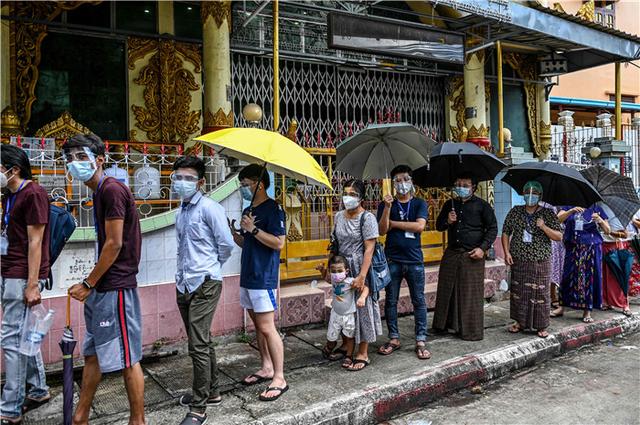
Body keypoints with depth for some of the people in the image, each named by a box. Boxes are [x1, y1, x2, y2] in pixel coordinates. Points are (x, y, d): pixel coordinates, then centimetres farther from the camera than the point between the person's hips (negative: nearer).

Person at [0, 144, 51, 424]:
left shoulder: (33, 194, -13)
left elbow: (35, 242, -17)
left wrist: (32, 285, -19)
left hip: (23, 278, -9)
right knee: (24, 335, 15)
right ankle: (38, 390, 28)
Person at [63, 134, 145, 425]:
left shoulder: (112, 189, -14)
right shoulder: (100, 192, 15)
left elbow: (114, 244, -18)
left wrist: (88, 284, -11)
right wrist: (90, 285, 13)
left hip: (115, 288, -10)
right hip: (101, 289, 10)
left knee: (127, 359, 1)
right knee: (92, 354, 18)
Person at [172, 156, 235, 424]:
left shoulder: (209, 208, -10)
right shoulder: (180, 213, 15)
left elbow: (227, 244, -10)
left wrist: (211, 266, 3)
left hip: (204, 284, -8)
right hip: (184, 284, 8)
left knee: (199, 346, -7)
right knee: (202, 342, 17)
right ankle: (211, 392, 30)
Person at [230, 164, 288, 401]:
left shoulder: (272, 209, -11)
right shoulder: (248, 211, 15)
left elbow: (279, 243, -18)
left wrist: (253, 229, -21)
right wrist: (233, 232, 6)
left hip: (264, 278, -9)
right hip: (248, 277, 9)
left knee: (267, 328, -8)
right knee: (258, 326, 15)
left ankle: (279, 379, 0)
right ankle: (266, 368, 26)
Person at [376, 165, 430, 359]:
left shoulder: (419, 203, 5)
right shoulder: (386, 204, 6)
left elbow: (419, 226, -12)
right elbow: (382, 230, -6)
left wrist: (393, 223, -8)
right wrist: (387, 207, -17)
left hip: (414, 260, -1)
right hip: (392, 260, 1)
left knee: (419, 301, 3)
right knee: (390, 301, 7)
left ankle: (420, 341, 12)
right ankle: (394, 338, 19)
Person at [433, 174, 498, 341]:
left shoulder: (482, 205, 0)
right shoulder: (450, 204, 13)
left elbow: (492, 228, 1)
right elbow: (438, 226, 18)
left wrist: (482, 248, -10)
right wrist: (447, 221, -5)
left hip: (472, 255, -4)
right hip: (451, 253, 4)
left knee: (471, 294, -1)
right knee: (446, 290, 8)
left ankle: (471, 331, 8)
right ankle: (443, 324, 21)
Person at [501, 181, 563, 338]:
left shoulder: (548, 214, 0)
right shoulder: (515, 212, 6)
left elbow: (559, 237, -3)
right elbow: (506, 232, 8)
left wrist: (544, 227, -20)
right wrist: (507, 252, -4)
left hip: (541, 262, -2)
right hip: (518, 261, 2)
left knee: (541, 294, 1)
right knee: (518, 292, 8)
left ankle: (541, 326, 13)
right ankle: (520, 322, 23)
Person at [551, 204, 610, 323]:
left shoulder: (596, 209, 7)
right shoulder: (569, 207, 7)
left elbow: (607, 231, 4)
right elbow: (559, 219, -11)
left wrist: (600, 220, -15)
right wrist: (571, 211, -26)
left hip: (591, 248, 0)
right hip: (573, 247, 0)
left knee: (589, 277, 1)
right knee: (569, 276, 3)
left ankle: (587, 311, 9)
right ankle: (562, 307, 13)